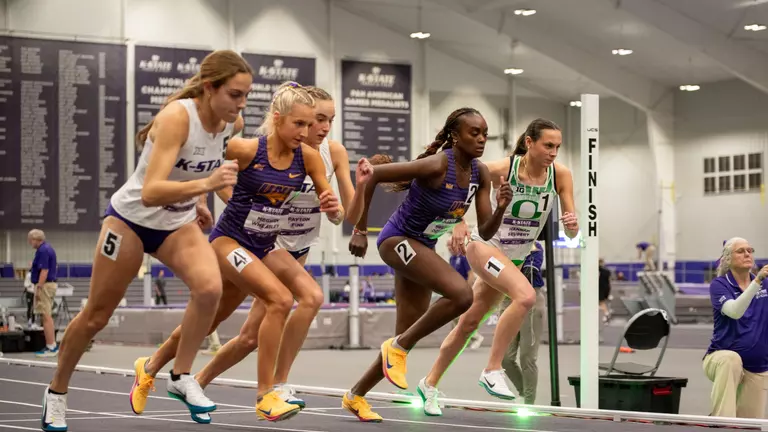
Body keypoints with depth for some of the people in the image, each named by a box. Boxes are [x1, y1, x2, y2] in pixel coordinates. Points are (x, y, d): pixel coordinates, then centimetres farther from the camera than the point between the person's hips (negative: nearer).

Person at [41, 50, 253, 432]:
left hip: (178, 223, 5)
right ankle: (57, 391, 30)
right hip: (132, 218, -5)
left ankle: (181, 377, -6)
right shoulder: (177, 117, -31)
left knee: (210, 288, -25)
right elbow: (150, 192, -40)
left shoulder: (233, 123, -11)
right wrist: (206, 184, -51)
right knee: (96, 316, 7)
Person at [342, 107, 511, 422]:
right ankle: (399, 347, -11)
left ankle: (355, 396, 30)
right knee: (461, 294, -29)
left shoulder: (481, 174, -3)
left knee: (405, 341, 11)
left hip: (422, 249, 8)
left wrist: (501, 208, -21)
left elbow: (485, 233, 0)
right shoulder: (437, 165, -25)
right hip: (397, 240, -8)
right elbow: (371, 174, -23)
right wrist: (360, 230, -19)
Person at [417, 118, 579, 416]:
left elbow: (572, 234, -8)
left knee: (469, 322, 12)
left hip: (515, 257, 5)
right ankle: (492, 371, -18)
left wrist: (572, 225, -31)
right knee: (526, 296, -29)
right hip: (485, 245, -5)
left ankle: (430, 383, 29)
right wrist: (459, 222, -14)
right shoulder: (502, 169, -21)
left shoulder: (560, 175, -11)